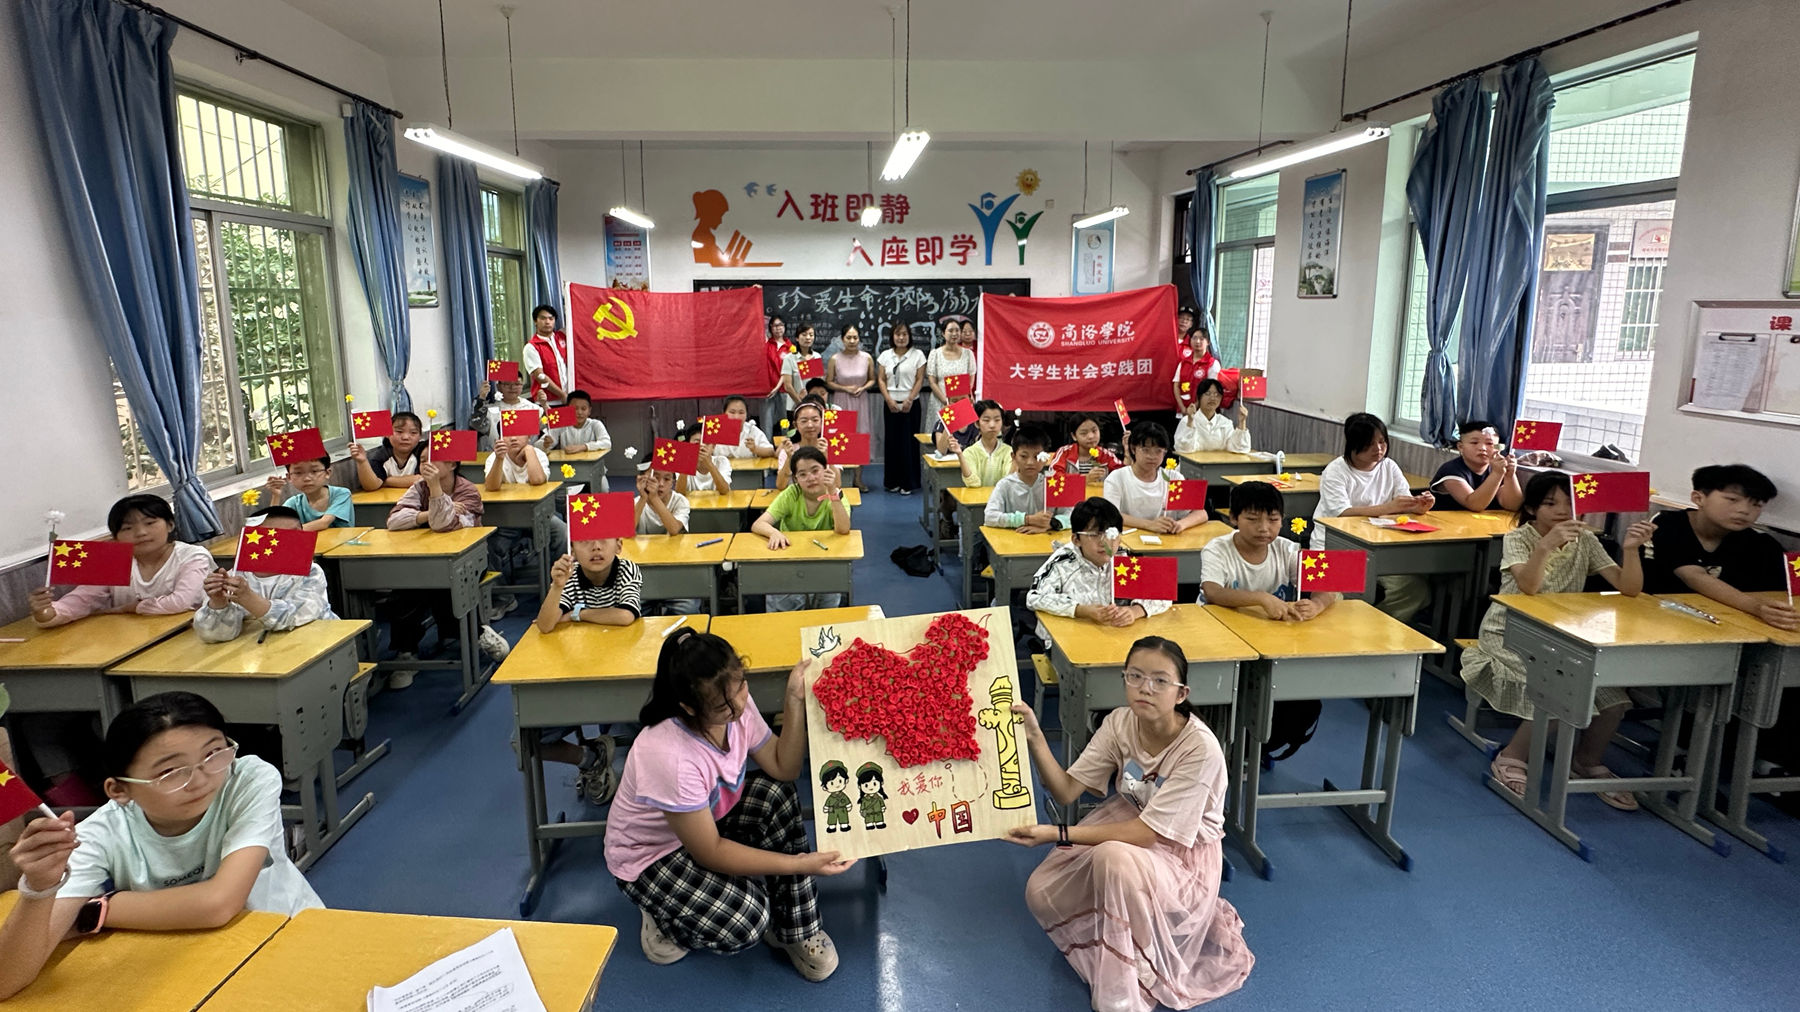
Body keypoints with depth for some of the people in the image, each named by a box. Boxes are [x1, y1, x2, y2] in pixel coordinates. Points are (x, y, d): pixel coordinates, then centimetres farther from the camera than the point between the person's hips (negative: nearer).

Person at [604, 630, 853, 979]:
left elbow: (783, 769, -11)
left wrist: (795, 701, -26)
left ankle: (795, 928, -4)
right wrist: (801, 864, -30)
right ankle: (663, 917, 8)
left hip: (710, 816, 7)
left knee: (777, 796, -21)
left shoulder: (735, 706, -19)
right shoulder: (668, 755, -38)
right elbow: (710, 853, -27)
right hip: (649, 856, -6)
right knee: (744, 922, -26)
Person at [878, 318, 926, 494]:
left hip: (910, 404, -2)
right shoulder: (885, 355, 9)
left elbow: (920, 380, -1)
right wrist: (889, 400, -6)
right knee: (892, 440, 3)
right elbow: (882, 380, 6)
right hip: (891, 403, 2)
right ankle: (893, 481, 13)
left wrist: (909, 400, -11)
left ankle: (909, 483, 5)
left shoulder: (917, 355, 2)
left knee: (909, 442, -2)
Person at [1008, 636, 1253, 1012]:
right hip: (1128, 824, 6)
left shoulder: (1200, 749, -29)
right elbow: (1066, 791, -14)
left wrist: (1057, 835, -33)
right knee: (1041, 893, -13)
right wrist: (1034, 739, -31)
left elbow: (1146, 833, -29)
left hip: (1182, 856, -5)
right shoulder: (1120, 723, -13)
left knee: (1113, 858, -36)